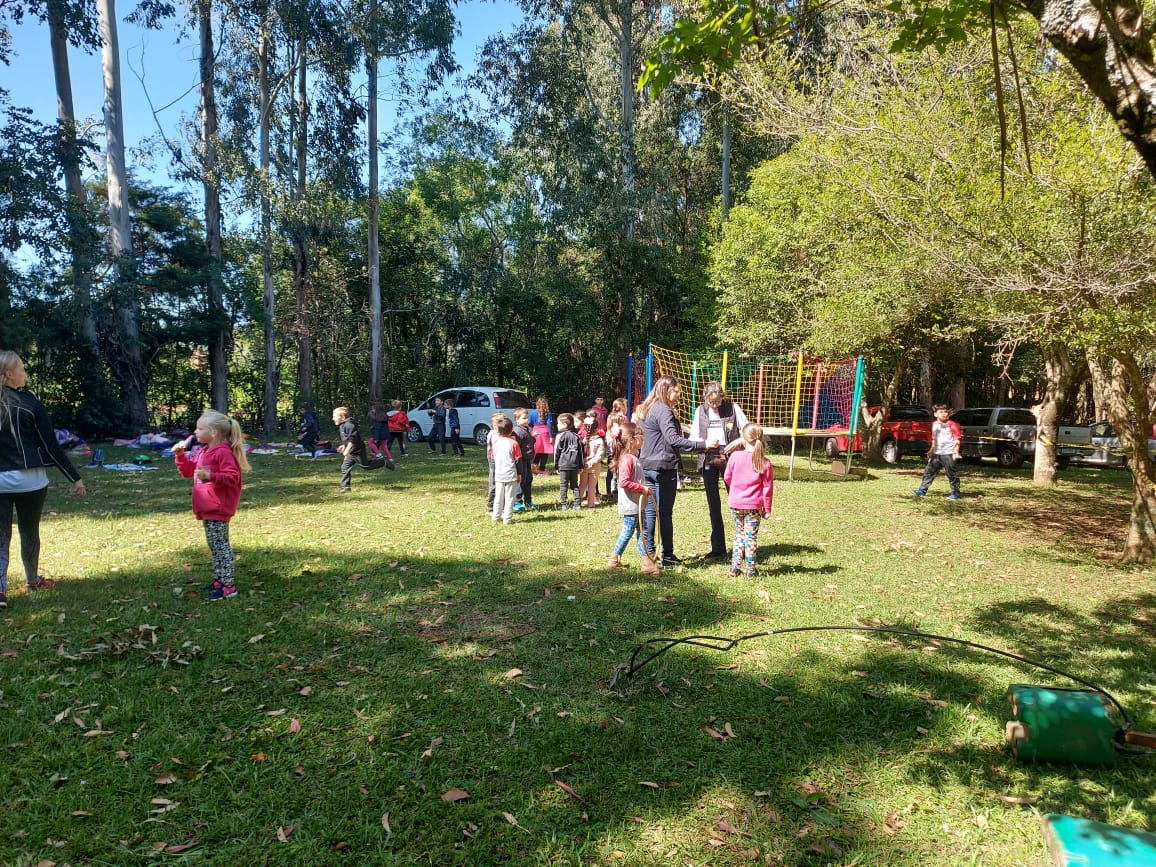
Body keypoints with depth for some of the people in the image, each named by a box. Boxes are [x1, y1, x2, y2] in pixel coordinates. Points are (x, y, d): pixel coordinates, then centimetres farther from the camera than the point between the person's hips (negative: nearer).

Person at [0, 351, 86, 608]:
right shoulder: (29, 403, -8)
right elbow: (52, 446, -8)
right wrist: (75, 478, -2)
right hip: (29, 480, -2)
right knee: (29, 533, 14)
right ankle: (32, 580, 32)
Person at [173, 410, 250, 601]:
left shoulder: (223, 452, -17)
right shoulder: (203, 452, 14)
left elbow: (232, 477, -23)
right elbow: (188, 470, 24)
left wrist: (211, 476, -34)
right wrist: (180, 455, 11)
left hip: (218, 508, -10)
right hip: (207, 508, 10)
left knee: (220, 545, -7)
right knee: (214, 546, 17)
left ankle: (228, 585, -3)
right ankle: (219, 580, 26)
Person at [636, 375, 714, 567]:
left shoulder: (645, 410, 14)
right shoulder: (664, 411, -14)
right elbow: (673, 440, -24)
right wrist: (703, 445, -26)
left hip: (646, 466, 8)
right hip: (664, 467, -8)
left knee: (649, 511, 12)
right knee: (665, 512, -1)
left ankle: (648, 552, 17)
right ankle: (668, 556, 6)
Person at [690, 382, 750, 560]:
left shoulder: (733, 408, -1)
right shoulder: (700, 412, 7)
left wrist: (738, 442, -18)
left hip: (730, 459, -2)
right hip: (708, 461, 3)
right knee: (713, 506, 6)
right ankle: (718, 548, 14)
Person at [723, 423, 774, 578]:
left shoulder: (735, 456, -7)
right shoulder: (765, 463, -7)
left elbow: (727, 477, 5)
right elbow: (767, 488, -3)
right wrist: (767, 509, 6)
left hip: (735, 503, 1)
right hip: (754, 506, -1)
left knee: (739, 534, 16)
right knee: (751, 536, 7)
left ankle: (735, 566, 17)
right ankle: (750, 569, 12)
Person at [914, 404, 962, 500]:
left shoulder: (952, 424, -5)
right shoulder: (934, 424, 12)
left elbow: (957, 439, -7)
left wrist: (956, 452, -14)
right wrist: (931, 450, 24)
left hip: (948, 454, -6)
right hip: (937, 453, 6)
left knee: (952, 474, 1)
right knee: (929, 471, 5)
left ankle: (955, 493, 10)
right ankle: (922, 490, 10)